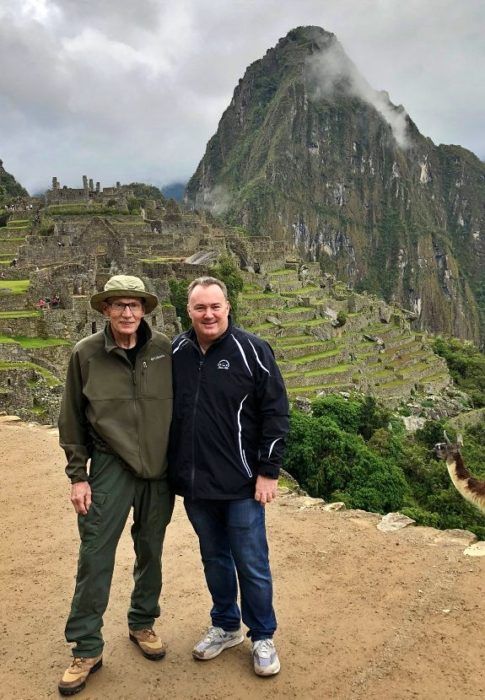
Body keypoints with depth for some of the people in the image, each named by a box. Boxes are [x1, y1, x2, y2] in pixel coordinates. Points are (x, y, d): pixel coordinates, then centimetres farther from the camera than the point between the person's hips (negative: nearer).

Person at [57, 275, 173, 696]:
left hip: (160, 469, 2)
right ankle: (86, 648, 18)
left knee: (151, 552, 15)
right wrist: (78, 476, -1)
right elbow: (72, 421, 0)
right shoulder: (86, 354, -7)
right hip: (111, 467, -1)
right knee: (95, 556, 1)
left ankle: (143, 623, 38)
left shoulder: (164, 350, -5)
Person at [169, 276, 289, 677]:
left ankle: (262, 637, 29)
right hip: (193, 482, 4)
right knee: (214, 559, 19)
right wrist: (170, 469, 10)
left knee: (252, 564, 7)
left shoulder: (252, 350, -9)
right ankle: (226, 626, 39)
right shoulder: (176, 353, 2)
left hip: (241, 483, -4)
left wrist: (268, 472, -10)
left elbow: (275, 412, -8)